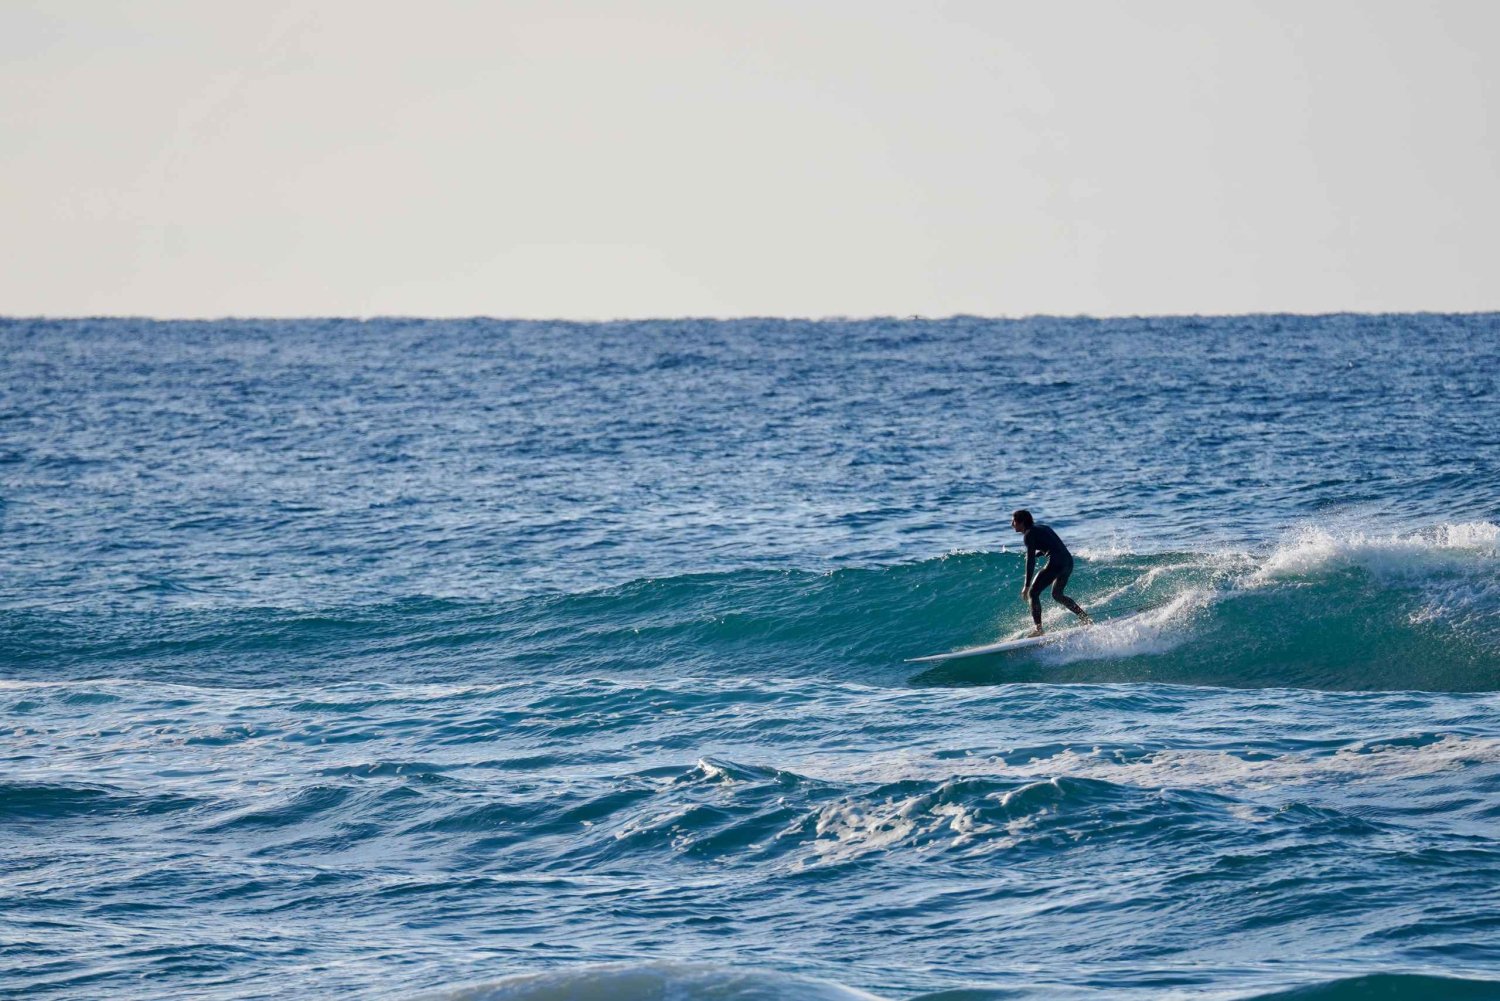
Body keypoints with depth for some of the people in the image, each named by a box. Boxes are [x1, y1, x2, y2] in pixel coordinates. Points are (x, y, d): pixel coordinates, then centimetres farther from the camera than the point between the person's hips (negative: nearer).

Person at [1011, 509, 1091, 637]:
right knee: (1057, 595, 25)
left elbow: (1031, 560, -11)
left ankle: (1038, 629, -9)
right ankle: (1086, 618, 18)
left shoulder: (1029, 535, -3)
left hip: (1056, 563, -9)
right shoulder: (1042, 528, 21)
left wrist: (1027, 585, -12)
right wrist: (1034, 554, 37)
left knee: (1033, 593, -1)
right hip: (1068, 561, 9)